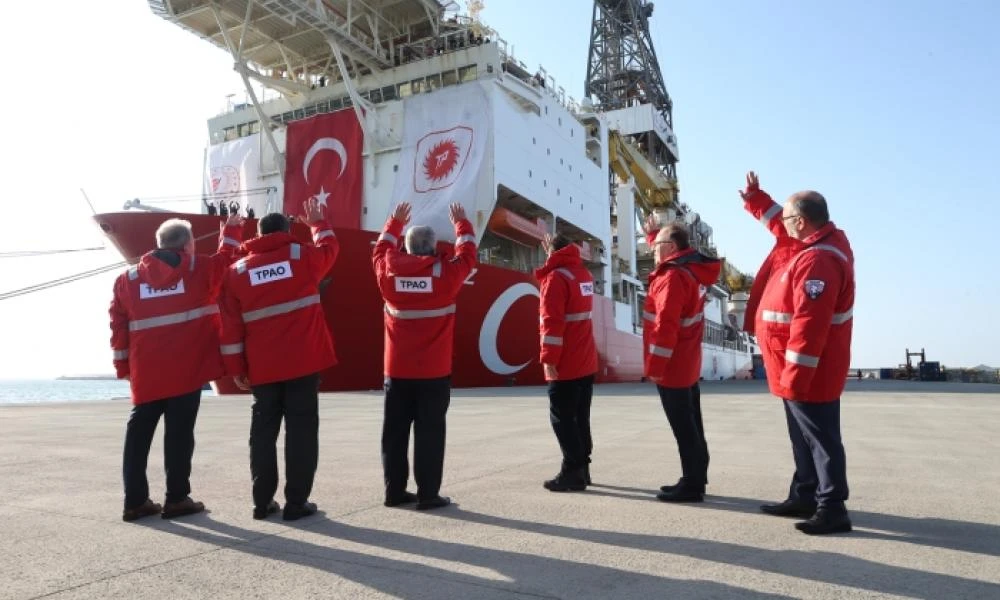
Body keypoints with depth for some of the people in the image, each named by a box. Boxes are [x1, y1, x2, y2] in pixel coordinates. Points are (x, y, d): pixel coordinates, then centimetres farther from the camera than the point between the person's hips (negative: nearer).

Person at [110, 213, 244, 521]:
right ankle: (177, 499, 7)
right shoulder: (201, 269, -1)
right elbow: (226, 260, 18)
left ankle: (135, 501, 15)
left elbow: (119, 325, 8)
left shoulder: (128, 278, 8)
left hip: (146, 373, 3)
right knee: (179, 432, 2)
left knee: (139, 433, 11)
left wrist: (123, 366, 15)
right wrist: (232, 230, 31)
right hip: (187, 368, -3)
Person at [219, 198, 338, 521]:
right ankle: (297, 502, 4)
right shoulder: (302, 257, 0)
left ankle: (263, 501, 15)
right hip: (303, 362, -2)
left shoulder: (238, 270, 7)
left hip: (262, 368, 3)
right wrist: (317, 222, 39)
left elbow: (231, 325, 5)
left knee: (263, 431, 12)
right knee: (301, 430, 2)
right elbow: (329, 247, 22)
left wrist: (237, 368, 9)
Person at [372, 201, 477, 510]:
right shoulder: (446, 274, -10)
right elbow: (467, 254, 9)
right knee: (429, 432, 1)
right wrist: (461, 224, 25)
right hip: (434, 371, -3)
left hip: (397, 369, 3)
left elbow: (381, 250, 20)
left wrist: (395, 222, 34)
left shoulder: (388, 273, -2)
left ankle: (395, 490, 18)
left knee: (395, 431, 11)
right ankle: (428, 494, 5)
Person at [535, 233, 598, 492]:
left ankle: (573, 472, -2)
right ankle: (582, 468, 19)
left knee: (562, 418, -2)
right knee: (580, 417, 13)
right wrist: (553, 261, 27)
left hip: (565, 364, -8)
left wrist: (548, 358, -19)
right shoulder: (584, 274, 11)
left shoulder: (556, 277, -12)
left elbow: (551, 321, -20)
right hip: (586, 361, 8)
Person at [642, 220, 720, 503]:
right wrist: (654, 233, 30)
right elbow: (666, 247, 35)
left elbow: (665, 326, -24)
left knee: (683, 428, -3)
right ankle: (696, 480, 23)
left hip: (671, 367, -10)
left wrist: (655, 365, -21)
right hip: (687, 364, 10)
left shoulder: (673, 277, -20)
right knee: (691, 425, 14)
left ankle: (692, 485, 4)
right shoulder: (691, 270, 10)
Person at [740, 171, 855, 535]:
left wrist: (793, 377, -26)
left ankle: (833, 509, 10)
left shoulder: (817, 261, -26)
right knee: (804, 437, 18)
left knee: (820, 438, -1)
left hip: (808, 372, -11)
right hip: (804, 371, 11)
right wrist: (754, 198, 23)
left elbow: (809, 326, -29)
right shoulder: (819, 240, 5)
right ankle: (804, 497, 30)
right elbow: (777, 224, 27)